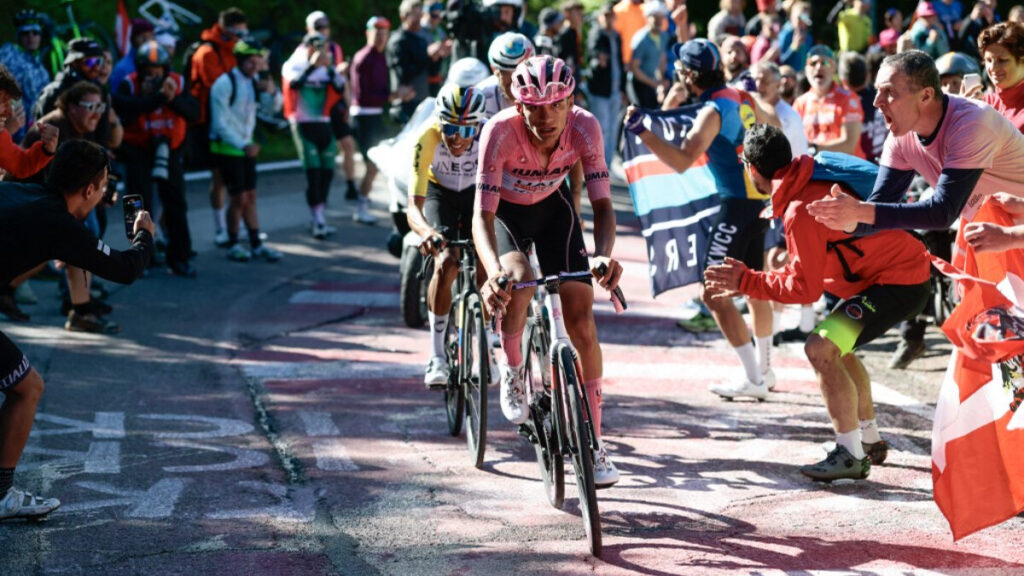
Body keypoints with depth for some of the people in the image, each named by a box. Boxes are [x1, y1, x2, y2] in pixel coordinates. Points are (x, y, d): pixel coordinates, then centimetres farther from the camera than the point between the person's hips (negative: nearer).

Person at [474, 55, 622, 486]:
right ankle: (511, 369, -4)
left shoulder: (584, 127, -29)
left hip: (553, 207, 2)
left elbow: (602, 204, -32)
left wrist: (603, 255, -53)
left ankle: (594, 440, 3)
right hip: (505, 211, -2)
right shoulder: (501, 131, -36)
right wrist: (493, 271, -59)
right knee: (518, 282, -35)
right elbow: (482, 215, -40)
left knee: (581, 321, -8)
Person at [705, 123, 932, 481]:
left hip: (899, 283, -11)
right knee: (836, 347, 26)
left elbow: (804, 288, -18)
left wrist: (747, 282, -11)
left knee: (820, 348, -19)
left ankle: (851, 455, -15)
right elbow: (813, 267, 17)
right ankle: (871, 441, 35)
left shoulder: (800, 212, -21)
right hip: (907, 270, 11)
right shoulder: (815, 181, 9)